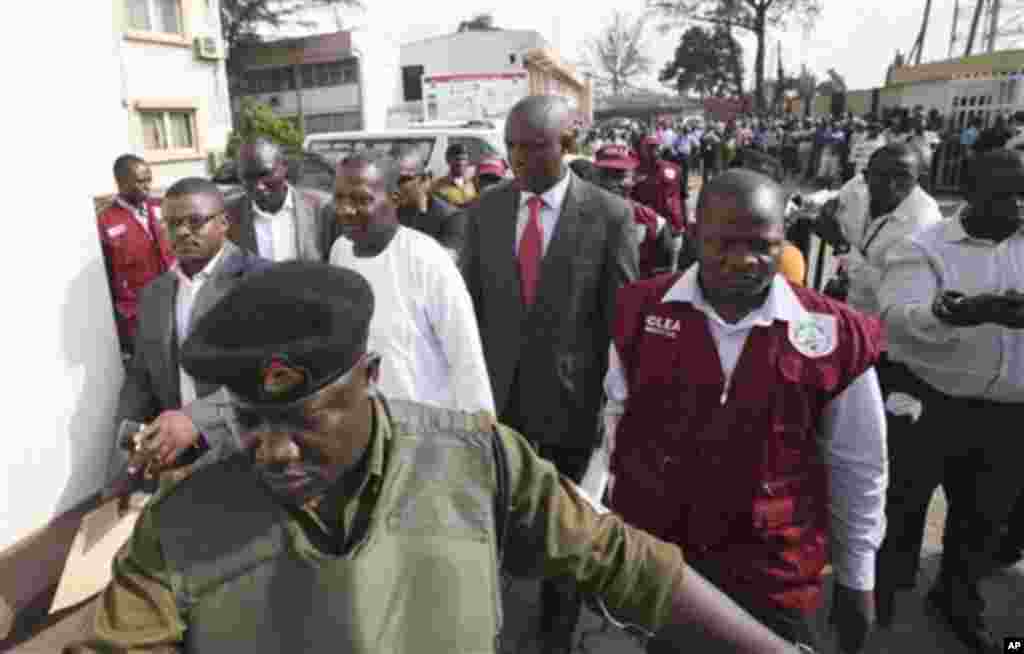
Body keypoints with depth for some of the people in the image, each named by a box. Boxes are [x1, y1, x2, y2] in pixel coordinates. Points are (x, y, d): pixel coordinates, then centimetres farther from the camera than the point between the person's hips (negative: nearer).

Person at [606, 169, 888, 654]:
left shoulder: (837, 336, -11)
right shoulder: (640, 310, -8)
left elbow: (857, 470, 1)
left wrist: (856, 579, 8)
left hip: (772, 575, -1)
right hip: (649, 554, 2)